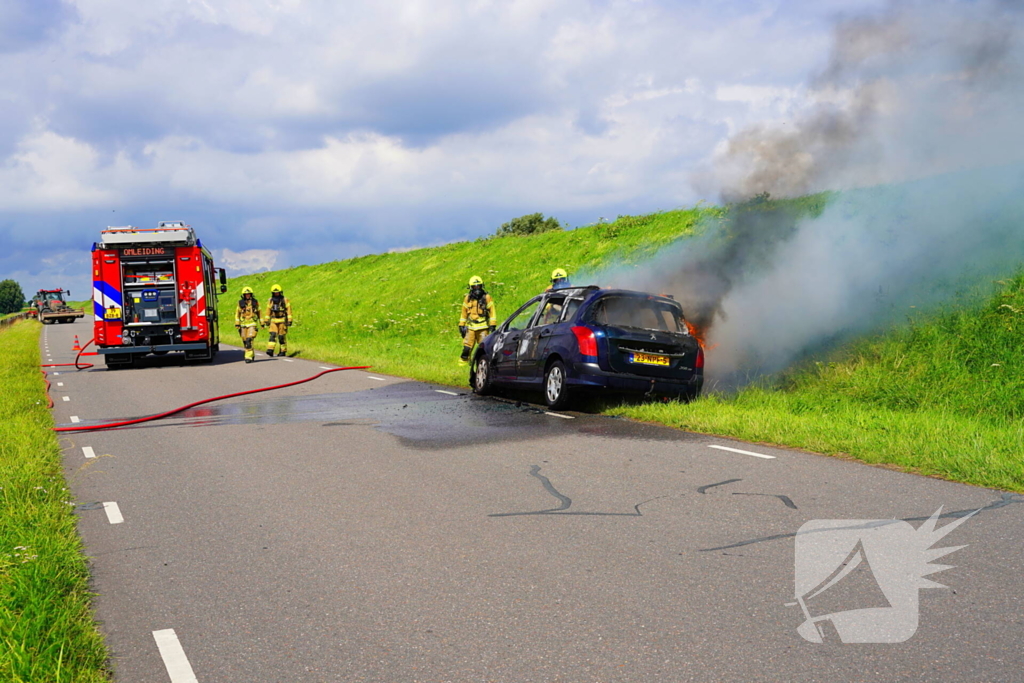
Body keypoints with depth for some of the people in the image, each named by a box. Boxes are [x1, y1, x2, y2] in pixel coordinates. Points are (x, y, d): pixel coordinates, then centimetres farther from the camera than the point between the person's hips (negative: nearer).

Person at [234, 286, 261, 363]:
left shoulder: (255, 302, 3)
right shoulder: (240, 303, 4)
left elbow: (259, 313, 12)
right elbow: (237, 314, 7)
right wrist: (237, 324, 2)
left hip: (252, 324, -3)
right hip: (243, 324, 3)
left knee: (249, 340, -16)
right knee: (245, 341, 8)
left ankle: (249, 357, -17)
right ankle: (252, 355, 26)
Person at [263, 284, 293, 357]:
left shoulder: (285, 300, -4)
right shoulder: (270, 301, 7)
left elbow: (289, 310, -5)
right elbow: (268, 311, 13)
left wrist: (289, 320, -11)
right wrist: (266, 321, 12)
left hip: (282, 321, -2)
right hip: (273, 321, 2)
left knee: (282, 337, 2)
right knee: (273, 335, -10)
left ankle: (283, 351, 12)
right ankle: (270, 350, -19)